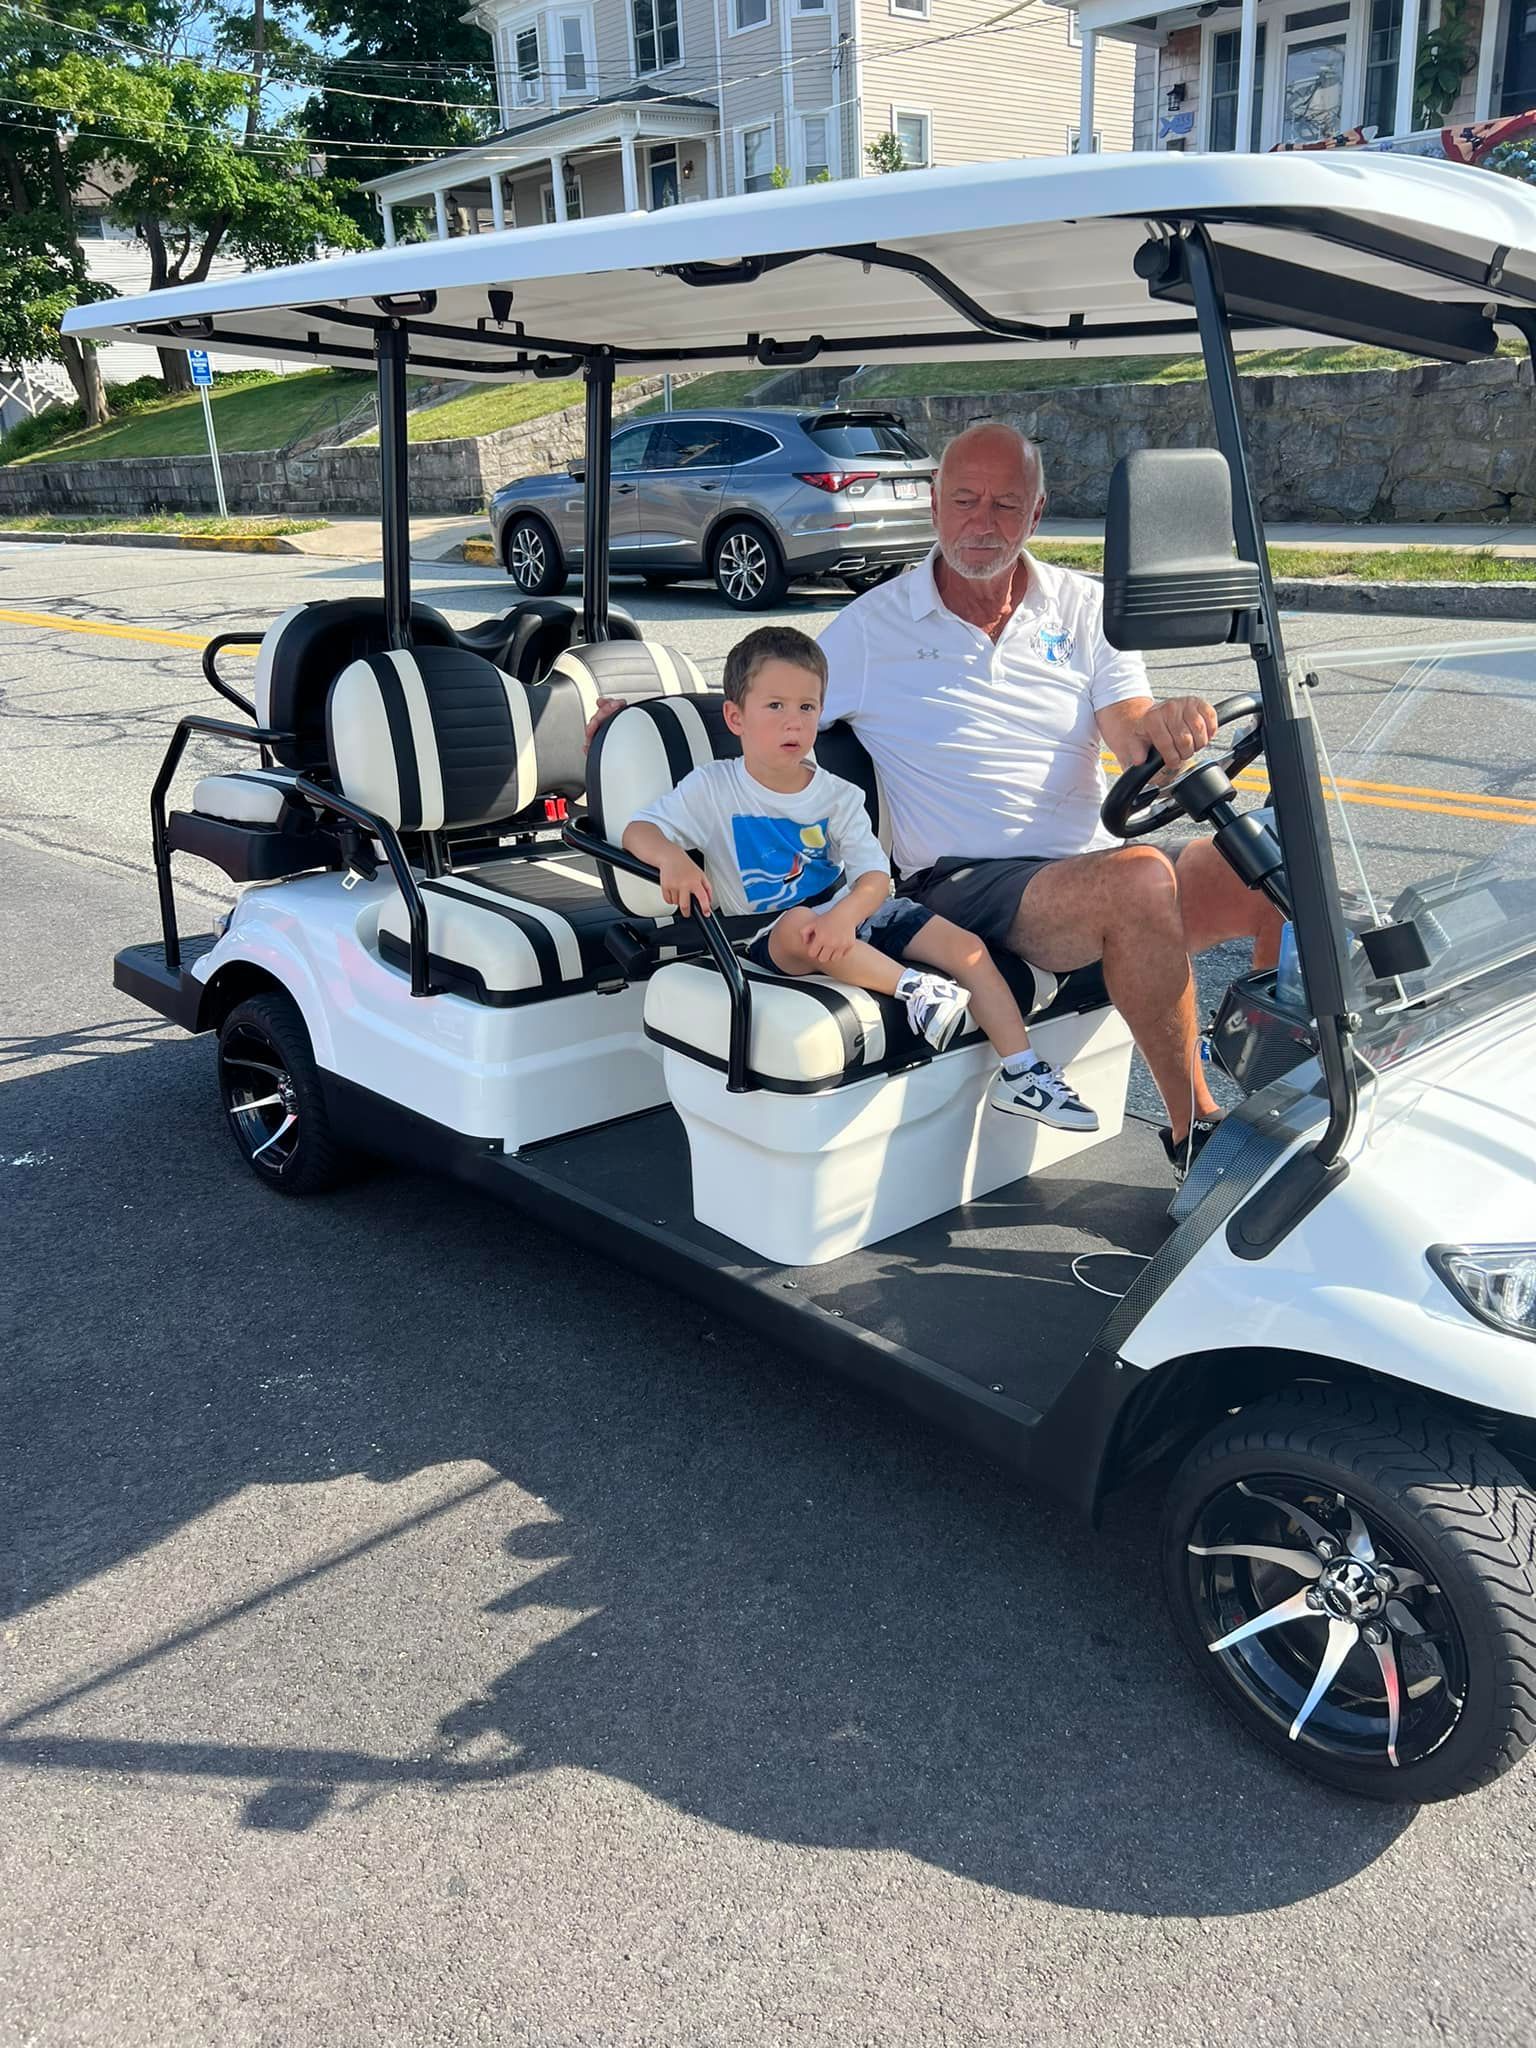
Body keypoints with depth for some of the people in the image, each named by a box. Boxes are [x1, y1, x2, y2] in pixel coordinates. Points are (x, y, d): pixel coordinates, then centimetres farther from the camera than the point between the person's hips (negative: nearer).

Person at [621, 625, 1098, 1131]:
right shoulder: (712, 788, -4)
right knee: (799, 925, -42)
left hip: (849, 912, 4)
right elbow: (638, 830, -11)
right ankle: (913, 987, -36)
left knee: (966, 946, -11)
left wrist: (845, 915, -32)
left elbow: (875, 875, -8)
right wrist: (673, 857, -36)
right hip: (770, 935, -4)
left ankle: (1020, 1073, -9)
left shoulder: (838, 796, 2)